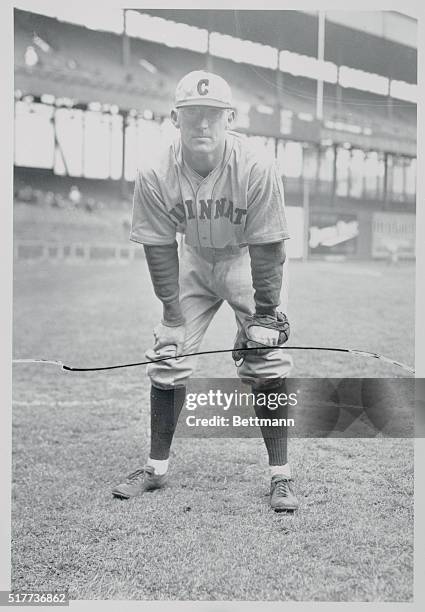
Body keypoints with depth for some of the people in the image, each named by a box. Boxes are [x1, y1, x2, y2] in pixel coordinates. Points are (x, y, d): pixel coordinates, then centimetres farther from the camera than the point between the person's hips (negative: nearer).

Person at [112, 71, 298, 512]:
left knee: (266, 361, -12)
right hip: (194, 261, 3)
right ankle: (156, 467, 15)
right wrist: (173, 315, -15)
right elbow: (159, 248, -13)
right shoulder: (154, 176, -22)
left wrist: (264, 315, -20)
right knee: (167, 359, -1)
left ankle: (280, 475, 0)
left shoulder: (257, 170, -29)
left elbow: (266, 249, -22)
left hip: (246, 260, -2)